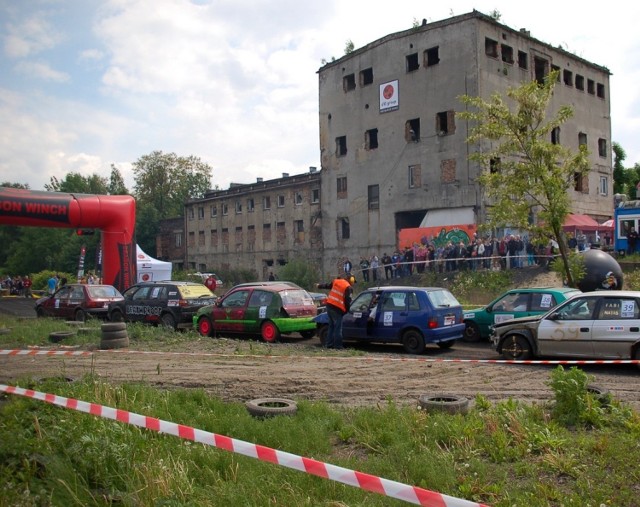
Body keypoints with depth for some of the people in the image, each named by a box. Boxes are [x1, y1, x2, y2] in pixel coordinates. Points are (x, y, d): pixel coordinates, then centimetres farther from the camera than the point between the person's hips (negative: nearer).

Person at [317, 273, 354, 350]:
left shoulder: (336, 281, 11)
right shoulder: (348, 288, -9)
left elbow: (327, 285, 27)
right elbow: (347, 300, -12)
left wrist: (319, 286, 45)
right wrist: (347, 310, 1)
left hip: (329, 305, 7)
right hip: (337, 309, -7)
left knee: (331, 326, 15)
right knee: (338, 327, -2)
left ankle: (329, 344, 17)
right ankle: (337, 345, -2)